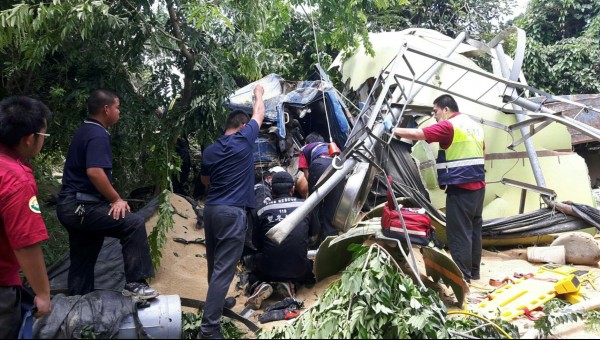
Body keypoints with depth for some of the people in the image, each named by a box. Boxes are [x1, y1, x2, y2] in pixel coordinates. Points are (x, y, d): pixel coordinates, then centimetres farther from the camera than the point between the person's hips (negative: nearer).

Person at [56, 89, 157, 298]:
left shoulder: (84, 131, 17)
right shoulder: (98, 135, -14)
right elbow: (95, 172, -28)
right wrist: (116, 199, -18)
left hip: (72, 205, 11)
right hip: (80, 207, -11)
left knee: (82, 262, 16)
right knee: (134, 224, -18)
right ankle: (135, 283, -16)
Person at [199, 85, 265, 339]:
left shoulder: (209, 151, 9)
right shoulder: (245, 140, -5)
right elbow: (259, 114, 13)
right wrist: (258, 95, 31)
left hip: (211, 209, 7)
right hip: (232, 212, -6)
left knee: (214, 265, 19)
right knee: (223, 269, -7)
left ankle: (216, 304, 38)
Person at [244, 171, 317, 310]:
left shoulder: (262, 210, 1)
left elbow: (257, 243, 10)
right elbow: (313, 232, 19)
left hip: (268, 269, 0)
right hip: (298, 270, 0)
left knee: (250, 258, 31)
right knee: (314, 265, 32)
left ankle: (259, 284, 0)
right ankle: (291, 284, 4)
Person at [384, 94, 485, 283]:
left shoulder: (449, 125, -12)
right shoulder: (475, 126, 16)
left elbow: (416, 134, -18)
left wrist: (392, 129, -8)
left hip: (461, 188, -9)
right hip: (478, 185, 9)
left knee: (459, 232, -3)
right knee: (474, 229, 15)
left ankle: (462, 275, 2)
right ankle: (474, 270, 24)